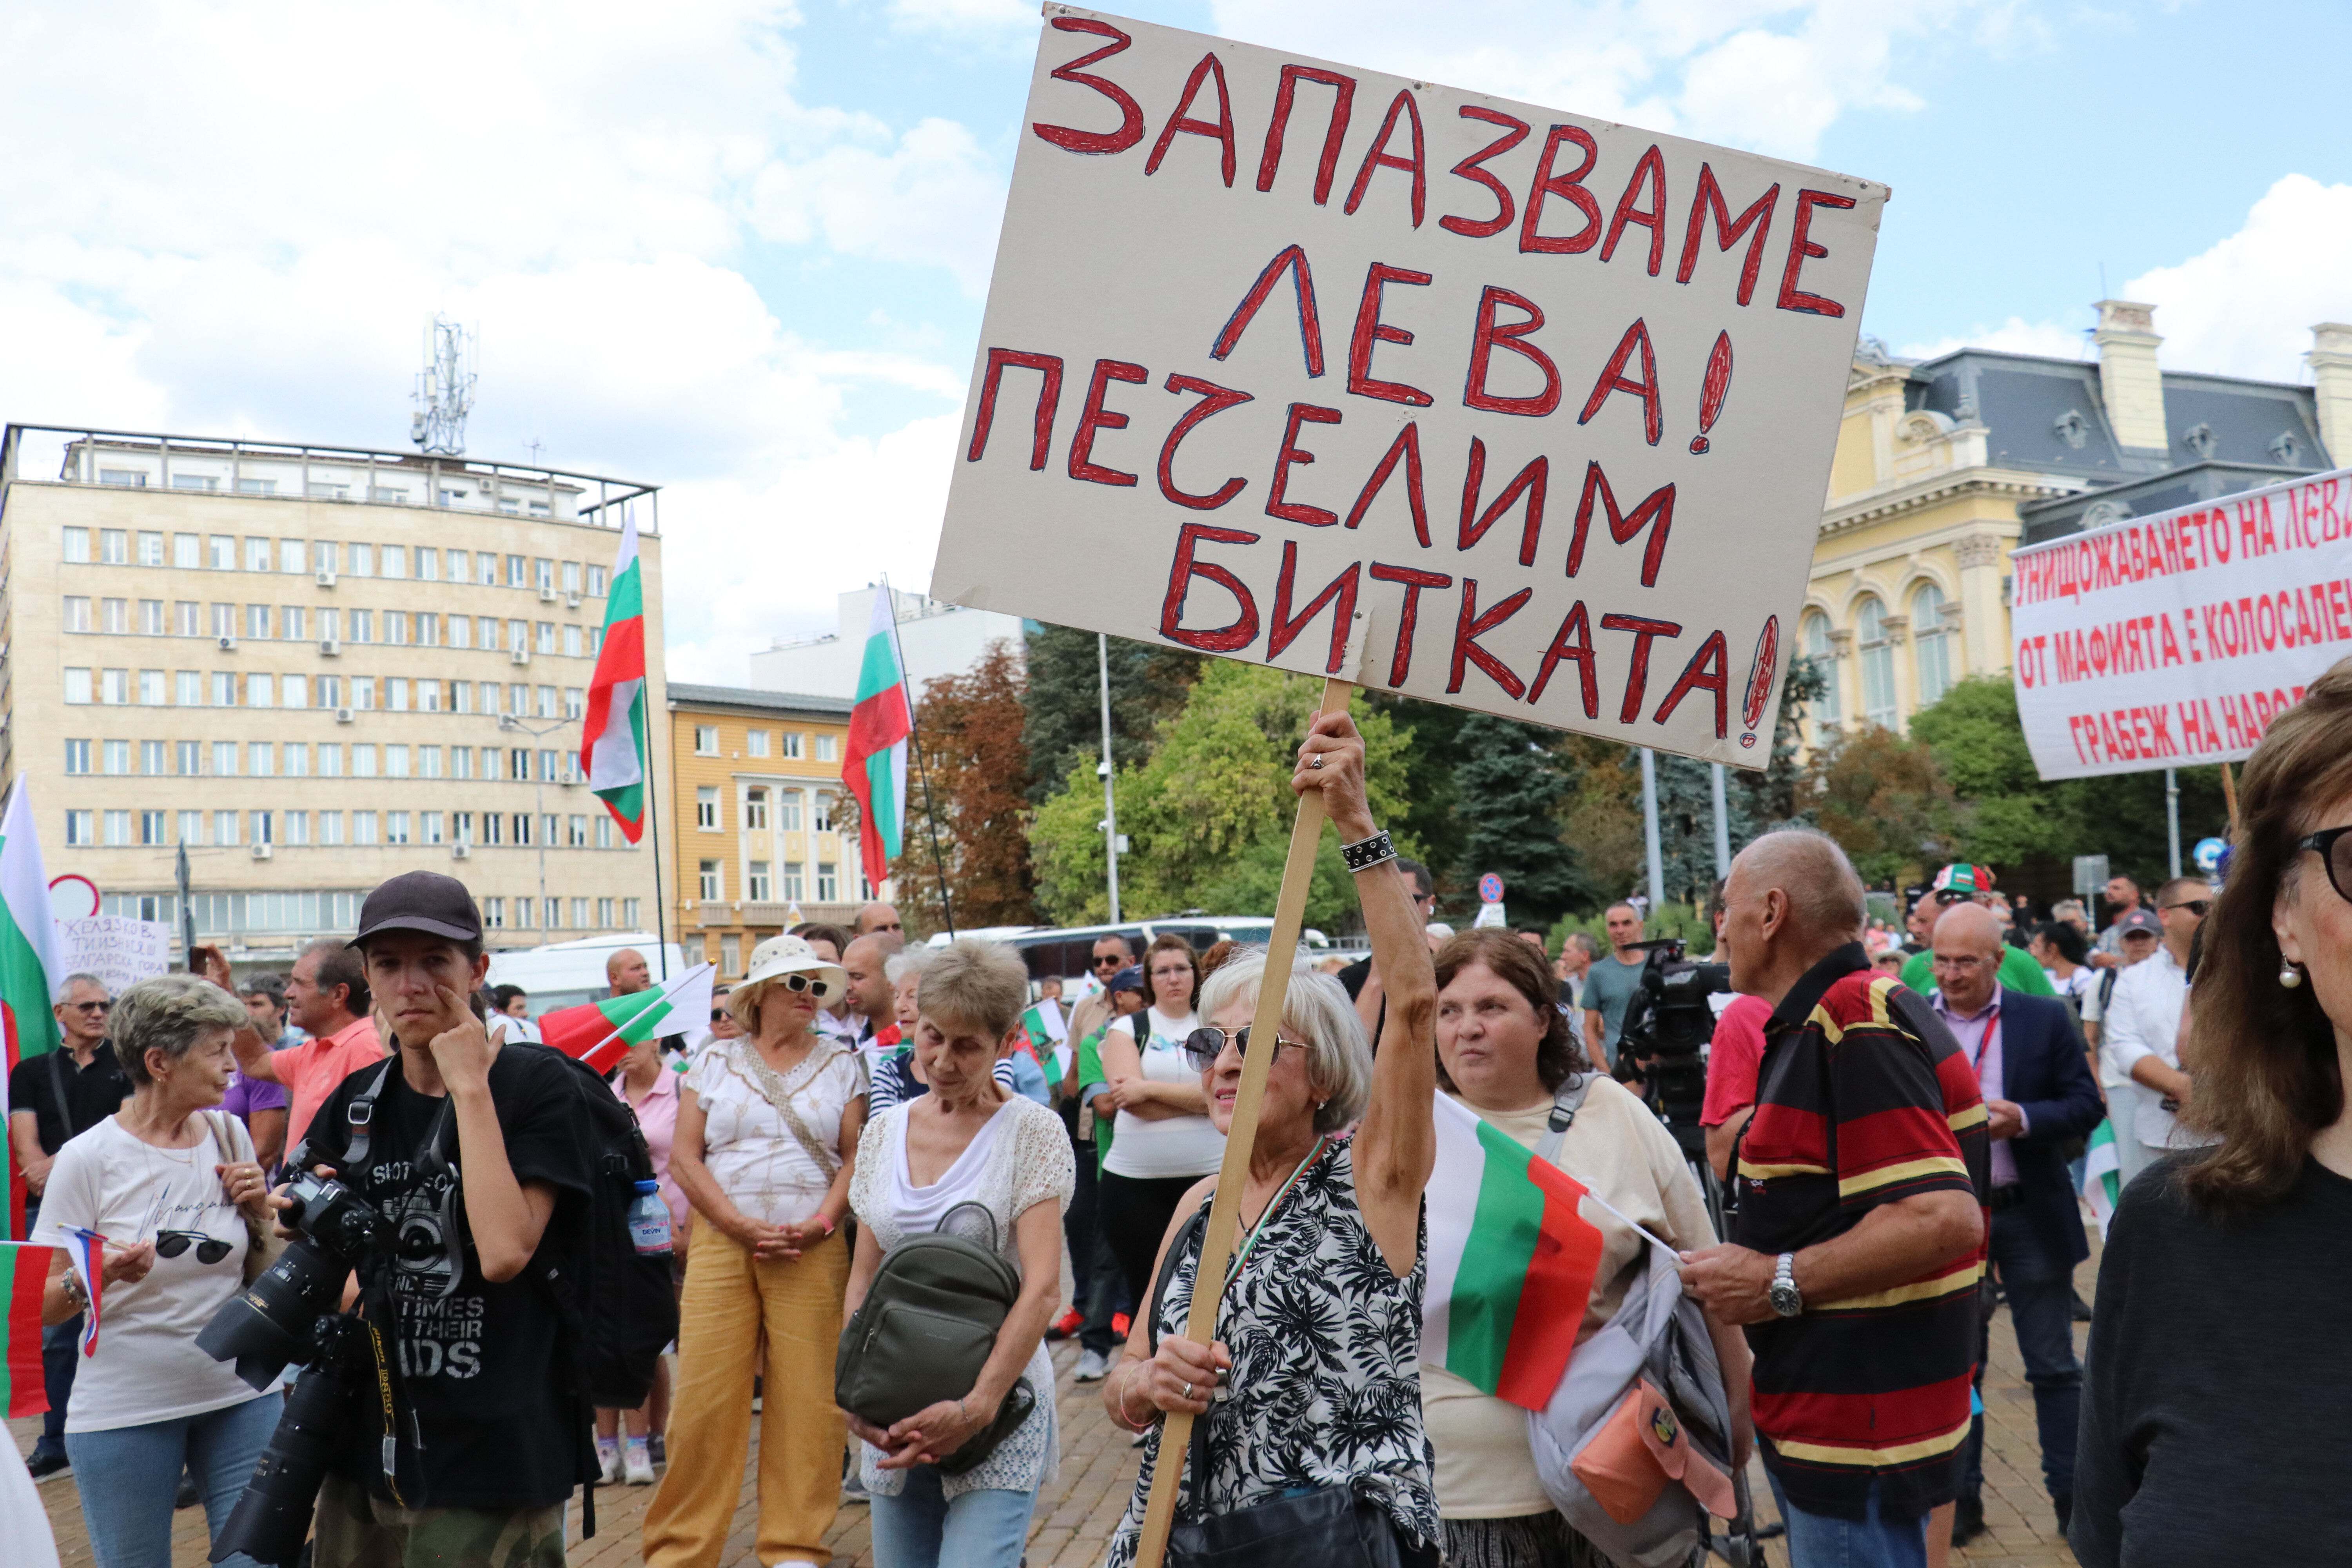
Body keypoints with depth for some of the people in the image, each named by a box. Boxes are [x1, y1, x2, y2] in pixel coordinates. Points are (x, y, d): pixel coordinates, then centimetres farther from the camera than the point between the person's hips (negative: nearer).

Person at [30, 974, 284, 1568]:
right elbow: (43, 1304, -6)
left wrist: (259, 1207, -5)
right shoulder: (88, 1158, -10)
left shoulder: (229, 1133, 2)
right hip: (126, 1408, -3)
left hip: (241, 1395, 3)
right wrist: (102, 1275, -26)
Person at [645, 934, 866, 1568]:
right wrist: (742, 1226, -9)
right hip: (721, 1246, 0)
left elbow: (857, 1154, 4)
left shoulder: (840, 1064, 10)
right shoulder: (716, 1062, 8)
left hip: (811, 1253, 0)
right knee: (706, 1396, -2)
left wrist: (822, 1224, -11)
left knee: (806, 1397, -1)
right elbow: (684, 1155, 2)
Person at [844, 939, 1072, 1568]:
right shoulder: (884, 1131, 8)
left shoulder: (1032, 1131, -6)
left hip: (1000, 1402, -4)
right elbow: (863, 1276, 10)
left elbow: (1041, 1287, -13)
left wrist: (978, 1406, -22)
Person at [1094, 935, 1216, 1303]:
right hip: (1135, 1179, 0)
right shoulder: (1126, 1029, 8)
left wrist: (1149, 1089, -11)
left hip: (1208, 1173, 0)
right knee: (1146, 1291, 3)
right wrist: (1199, 1098, -7)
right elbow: (1132, 1101, -7)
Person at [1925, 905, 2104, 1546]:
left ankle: (2072, 1495, 21)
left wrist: (2021, 1120, -20)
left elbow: (2086, 1106, -3)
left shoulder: (2047, 1020, -2)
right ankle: (1962, 1497, 21)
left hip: (2030, 1215, -1)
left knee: (2054, 1367, 8)